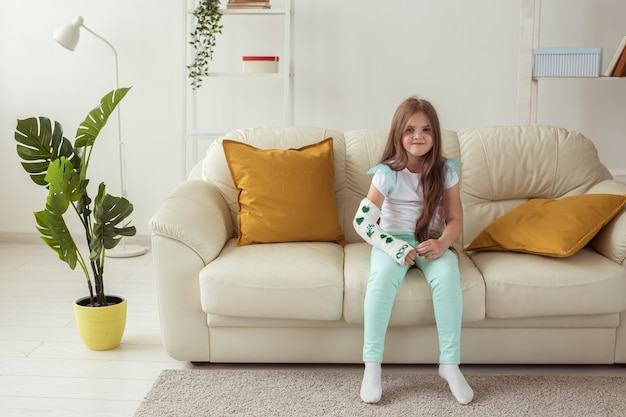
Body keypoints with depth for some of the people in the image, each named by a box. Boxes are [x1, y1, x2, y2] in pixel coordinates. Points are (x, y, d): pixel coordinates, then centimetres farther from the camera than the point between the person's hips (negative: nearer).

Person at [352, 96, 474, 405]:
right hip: (393, 240, -1)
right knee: (382, 275, -35)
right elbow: (362, 222, -16)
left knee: (447, 274, -32)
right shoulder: (387, 173, -10)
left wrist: (441, 244, -23)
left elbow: (455, 219, -2)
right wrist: (394, 247, -30)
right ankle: (372, 365, -28)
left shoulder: (446, 171, -3)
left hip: (431, 242, 2)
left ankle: (450, 363, -22)